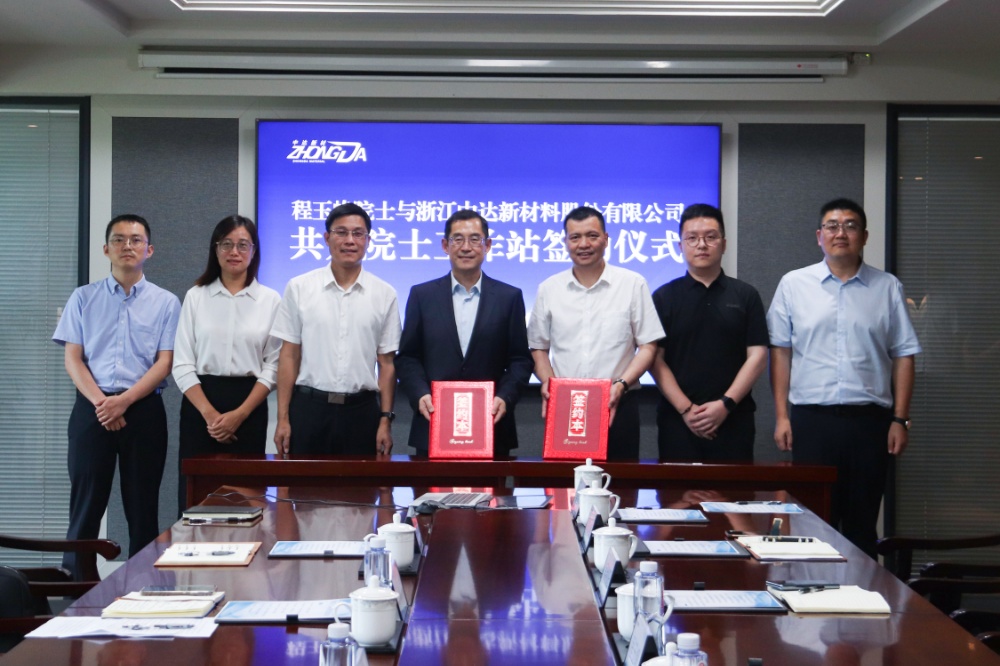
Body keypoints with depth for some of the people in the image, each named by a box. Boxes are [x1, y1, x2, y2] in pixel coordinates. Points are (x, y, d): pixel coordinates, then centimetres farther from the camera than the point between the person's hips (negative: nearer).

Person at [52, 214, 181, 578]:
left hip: (143, 409, 0)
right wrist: (100, 402, -13)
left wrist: (124, 400, -14)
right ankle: (75, 581, 5)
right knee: (86, 500, 0)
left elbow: (164, 363, -2)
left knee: (142, 505, 4)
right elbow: (72, 359, 2)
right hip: (92, 408, 0)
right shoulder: (83, 298, 8)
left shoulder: (166, 302, 5)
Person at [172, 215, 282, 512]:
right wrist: (210, 414, -11)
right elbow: (182, 364, 1)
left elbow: (273, 366, 1)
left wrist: (239, 414, -10)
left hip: (249, 406, 0)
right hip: (200, 404, 0)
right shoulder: (195, 296, 5)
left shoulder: (271, 300, 3)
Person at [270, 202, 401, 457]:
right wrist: (283, 419, -2)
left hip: (361, 410, 1)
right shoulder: (299, 288, 3)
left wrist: (385, 420, -1)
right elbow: (289, 355, 3)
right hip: (309, 408, 0)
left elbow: (387, 363, 6)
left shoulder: (385, 295, 5)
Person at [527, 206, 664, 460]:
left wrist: (621, 384, -11)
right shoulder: (549, 289, 10)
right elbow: (538, 348, 14)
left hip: (617, 407, -1)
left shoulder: (633, 284, 4)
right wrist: (547, 381, -5)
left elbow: (648, 345, 3)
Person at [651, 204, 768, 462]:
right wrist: (686, 409, -10)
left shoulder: (745, 296, 7)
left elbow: (757, 356, 2)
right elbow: (655, 359, 0)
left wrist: (727, 403, -10)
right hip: (677, 420, 0)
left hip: (733, 419, 0)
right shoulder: (663, 297, 5)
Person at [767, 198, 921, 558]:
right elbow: (780, 351, 6)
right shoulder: (794, 284, 5)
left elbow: (903, 356, 6)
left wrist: (900, 419, 0)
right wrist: (781, 416, 1)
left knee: (862, 522, 7)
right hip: (811, 419, 0)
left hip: (869, 420, 1)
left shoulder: (887, 288, 7)